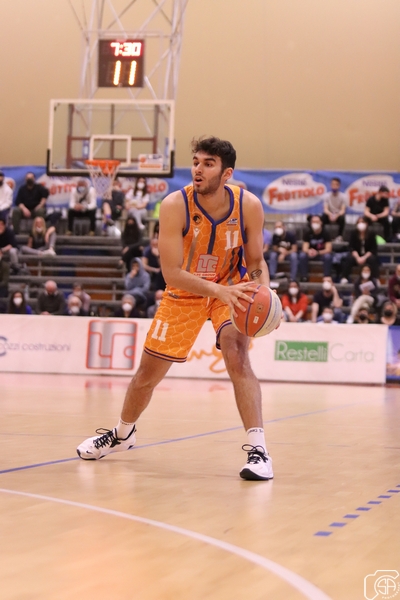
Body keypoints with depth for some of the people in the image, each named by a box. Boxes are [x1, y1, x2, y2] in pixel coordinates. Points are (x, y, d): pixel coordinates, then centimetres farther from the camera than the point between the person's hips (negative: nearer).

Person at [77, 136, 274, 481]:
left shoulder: (249, 206, -22)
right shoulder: (176, 206, -27)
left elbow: (256, 262, -8)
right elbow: (171, 273, -29)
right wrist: (219, 291, -42)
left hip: (232, 288, -1)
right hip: (185, 292, 1)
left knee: (237, 356, -27)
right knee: (148, 372, 9)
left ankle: (258, 448, -24)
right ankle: (123, 434, 38)